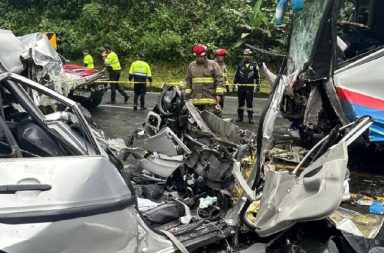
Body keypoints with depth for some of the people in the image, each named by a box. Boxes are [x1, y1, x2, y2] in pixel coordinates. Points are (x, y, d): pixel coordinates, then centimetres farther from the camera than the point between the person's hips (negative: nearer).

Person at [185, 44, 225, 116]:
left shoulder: (213, 65, 2)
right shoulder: (191, 66, 13)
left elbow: (220, 80, -3)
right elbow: (188, 81, 17)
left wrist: (219, 94, -10)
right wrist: (188, 94, 12)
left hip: (210, 99, -3)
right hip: (195, 99, 4)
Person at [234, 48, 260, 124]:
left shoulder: (254, 64, 2)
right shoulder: (240, 64, 8)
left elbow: (257, 76, 5)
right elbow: (236, 76, 13)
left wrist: (258, 85, 1)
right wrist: (234, 84, 10)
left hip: (249, 87, -2)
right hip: (241, 87, 2)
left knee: (249, 103, 0)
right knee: (240, 102, 9)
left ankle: (250, 118, 7)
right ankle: (240, 117, 18)